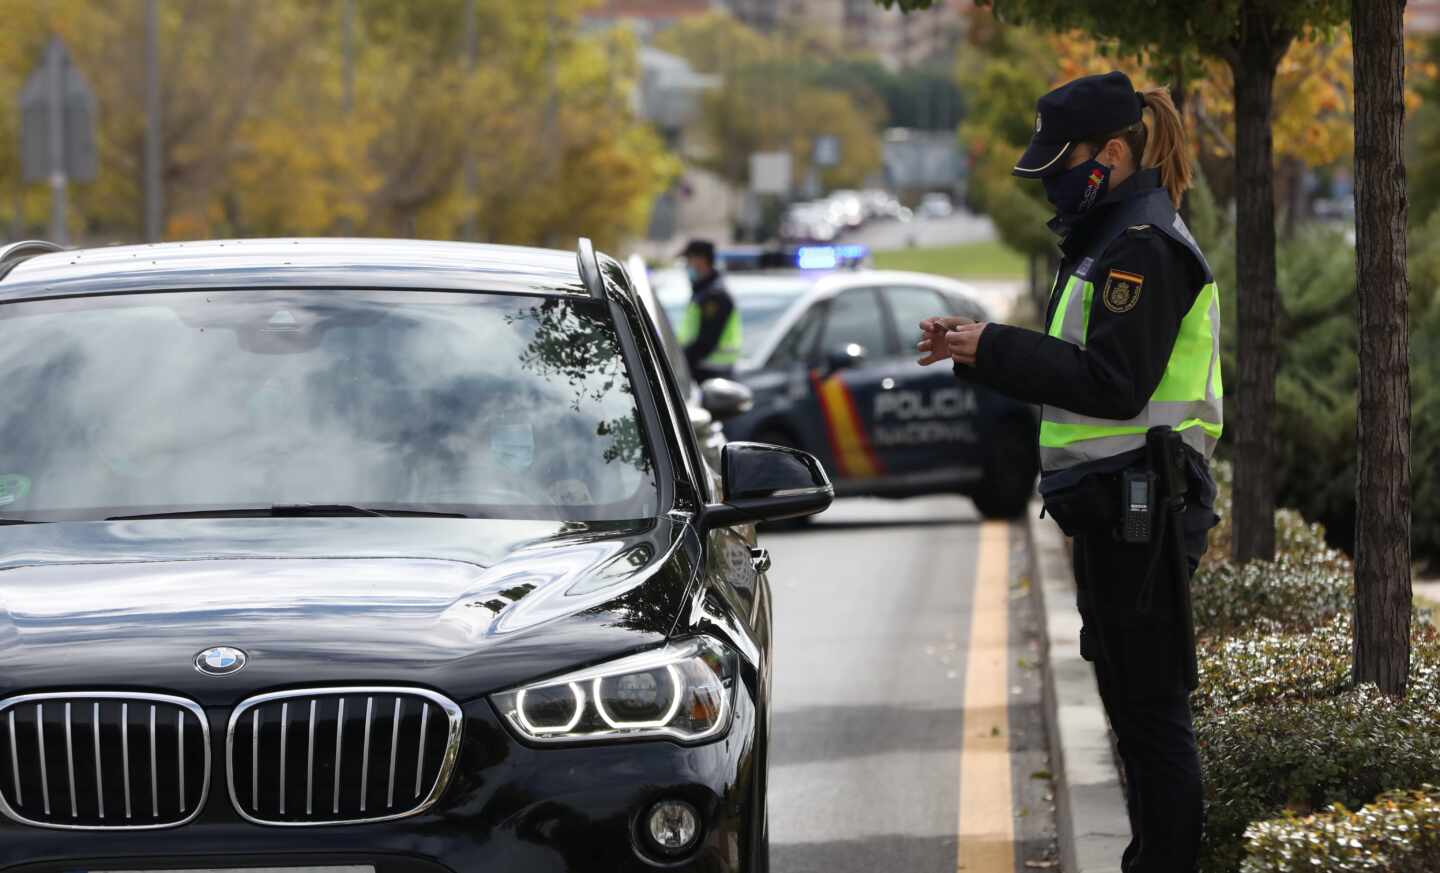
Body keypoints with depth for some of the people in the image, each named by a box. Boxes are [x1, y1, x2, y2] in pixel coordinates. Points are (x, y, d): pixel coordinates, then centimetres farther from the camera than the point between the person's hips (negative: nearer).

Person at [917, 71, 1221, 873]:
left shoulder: (1144, 250, -15)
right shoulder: (1114, 242, 18)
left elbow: (1114, 384, -22)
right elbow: (1079, 369, 21)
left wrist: (994, 349, -19)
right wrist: (979, 351, 9)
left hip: (1139, 503, -11)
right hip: (1116, 506, 11)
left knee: (1152, 707, -7)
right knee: (1136, 702, 15)